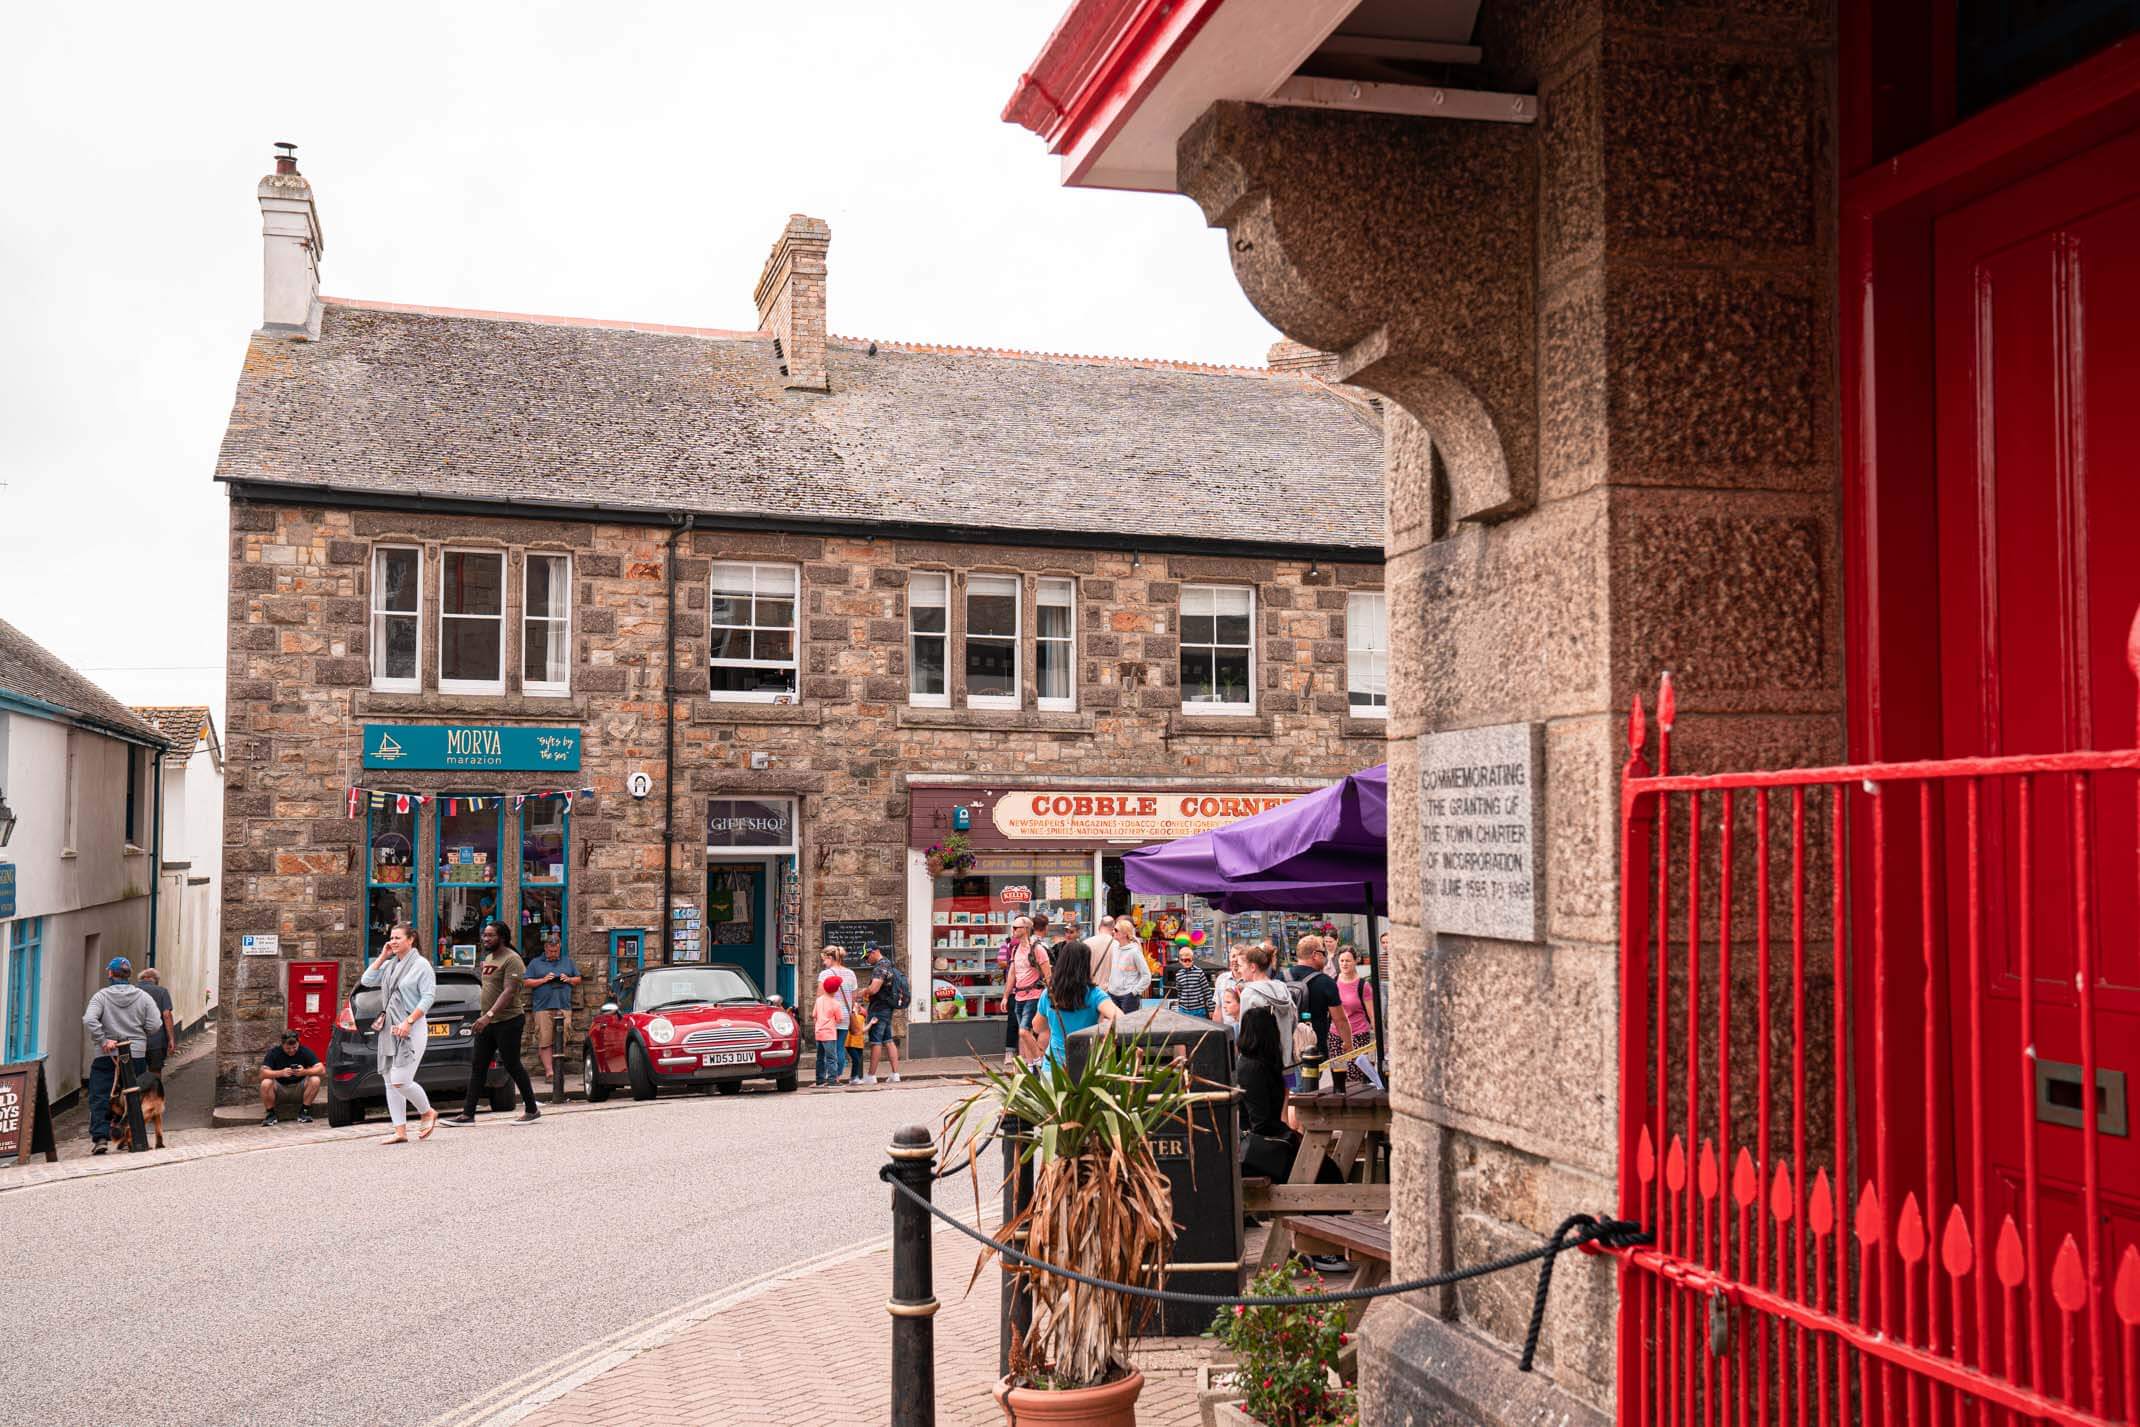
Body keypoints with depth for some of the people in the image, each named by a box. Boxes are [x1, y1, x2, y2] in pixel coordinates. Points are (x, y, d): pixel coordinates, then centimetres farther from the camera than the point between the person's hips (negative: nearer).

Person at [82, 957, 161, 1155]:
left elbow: (89, 1020, -19)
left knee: (100, 1097, 2)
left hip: (106, 1056, -2)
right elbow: (154, 1025, -4)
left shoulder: (101, 996, -3)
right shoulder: (143, 997, 2)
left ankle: (100, 1137, -9)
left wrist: (103, 1040, -13)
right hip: (137, 1055, 2)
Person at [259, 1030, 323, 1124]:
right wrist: (281, 1073, -37)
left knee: (315, 1080, -27)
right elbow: (262, 1073, -22)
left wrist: (304, 1072, -35)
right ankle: (270, 1114, -11)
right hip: (280, 1088, -1)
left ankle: (304, 1112, -11)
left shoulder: (305, 1051, -10)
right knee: (266, 1083, -31)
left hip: (299, 1088, 1)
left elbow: (322, 1070, -17)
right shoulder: (274, 1052, -12)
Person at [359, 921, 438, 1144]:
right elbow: (366, 980, 6)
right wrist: (382, 957, 3)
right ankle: (400, 1131, 7)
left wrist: (408, 1022, -18)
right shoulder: (389, 965, 14)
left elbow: (428, 997, -12)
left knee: (400, 1081, -13)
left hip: (412, 1028, -7)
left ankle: (428, 1113, 11)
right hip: (389, 1028, 7)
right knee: (390, 1082, 4)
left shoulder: (421, 965, -6)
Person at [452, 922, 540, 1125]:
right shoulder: (488, 958, 15)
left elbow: (509, 992, -23)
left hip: (508, 1022, -9)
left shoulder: (511, 960, -14)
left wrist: (489, 1015, -32)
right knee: (478, 1067, 5)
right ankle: (468, 1114, 7)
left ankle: (532, 1110, 8)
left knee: (513, 1066, -3)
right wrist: (486, 1017, 18)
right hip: (488, 1022, 9)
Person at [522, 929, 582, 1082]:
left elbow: (578, 979, 21)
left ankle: (558, 1063, 4)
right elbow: (527, 982, 5)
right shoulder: (535, 963, 12)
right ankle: (549, 1071, -8)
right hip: (543, 1007, -2)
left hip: (564, 1006, 2)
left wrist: (569, 979, 1)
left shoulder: (567, 961, 19)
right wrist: (543, 980, -8)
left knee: (563, 1038, -6)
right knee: (545, 1040, -7)